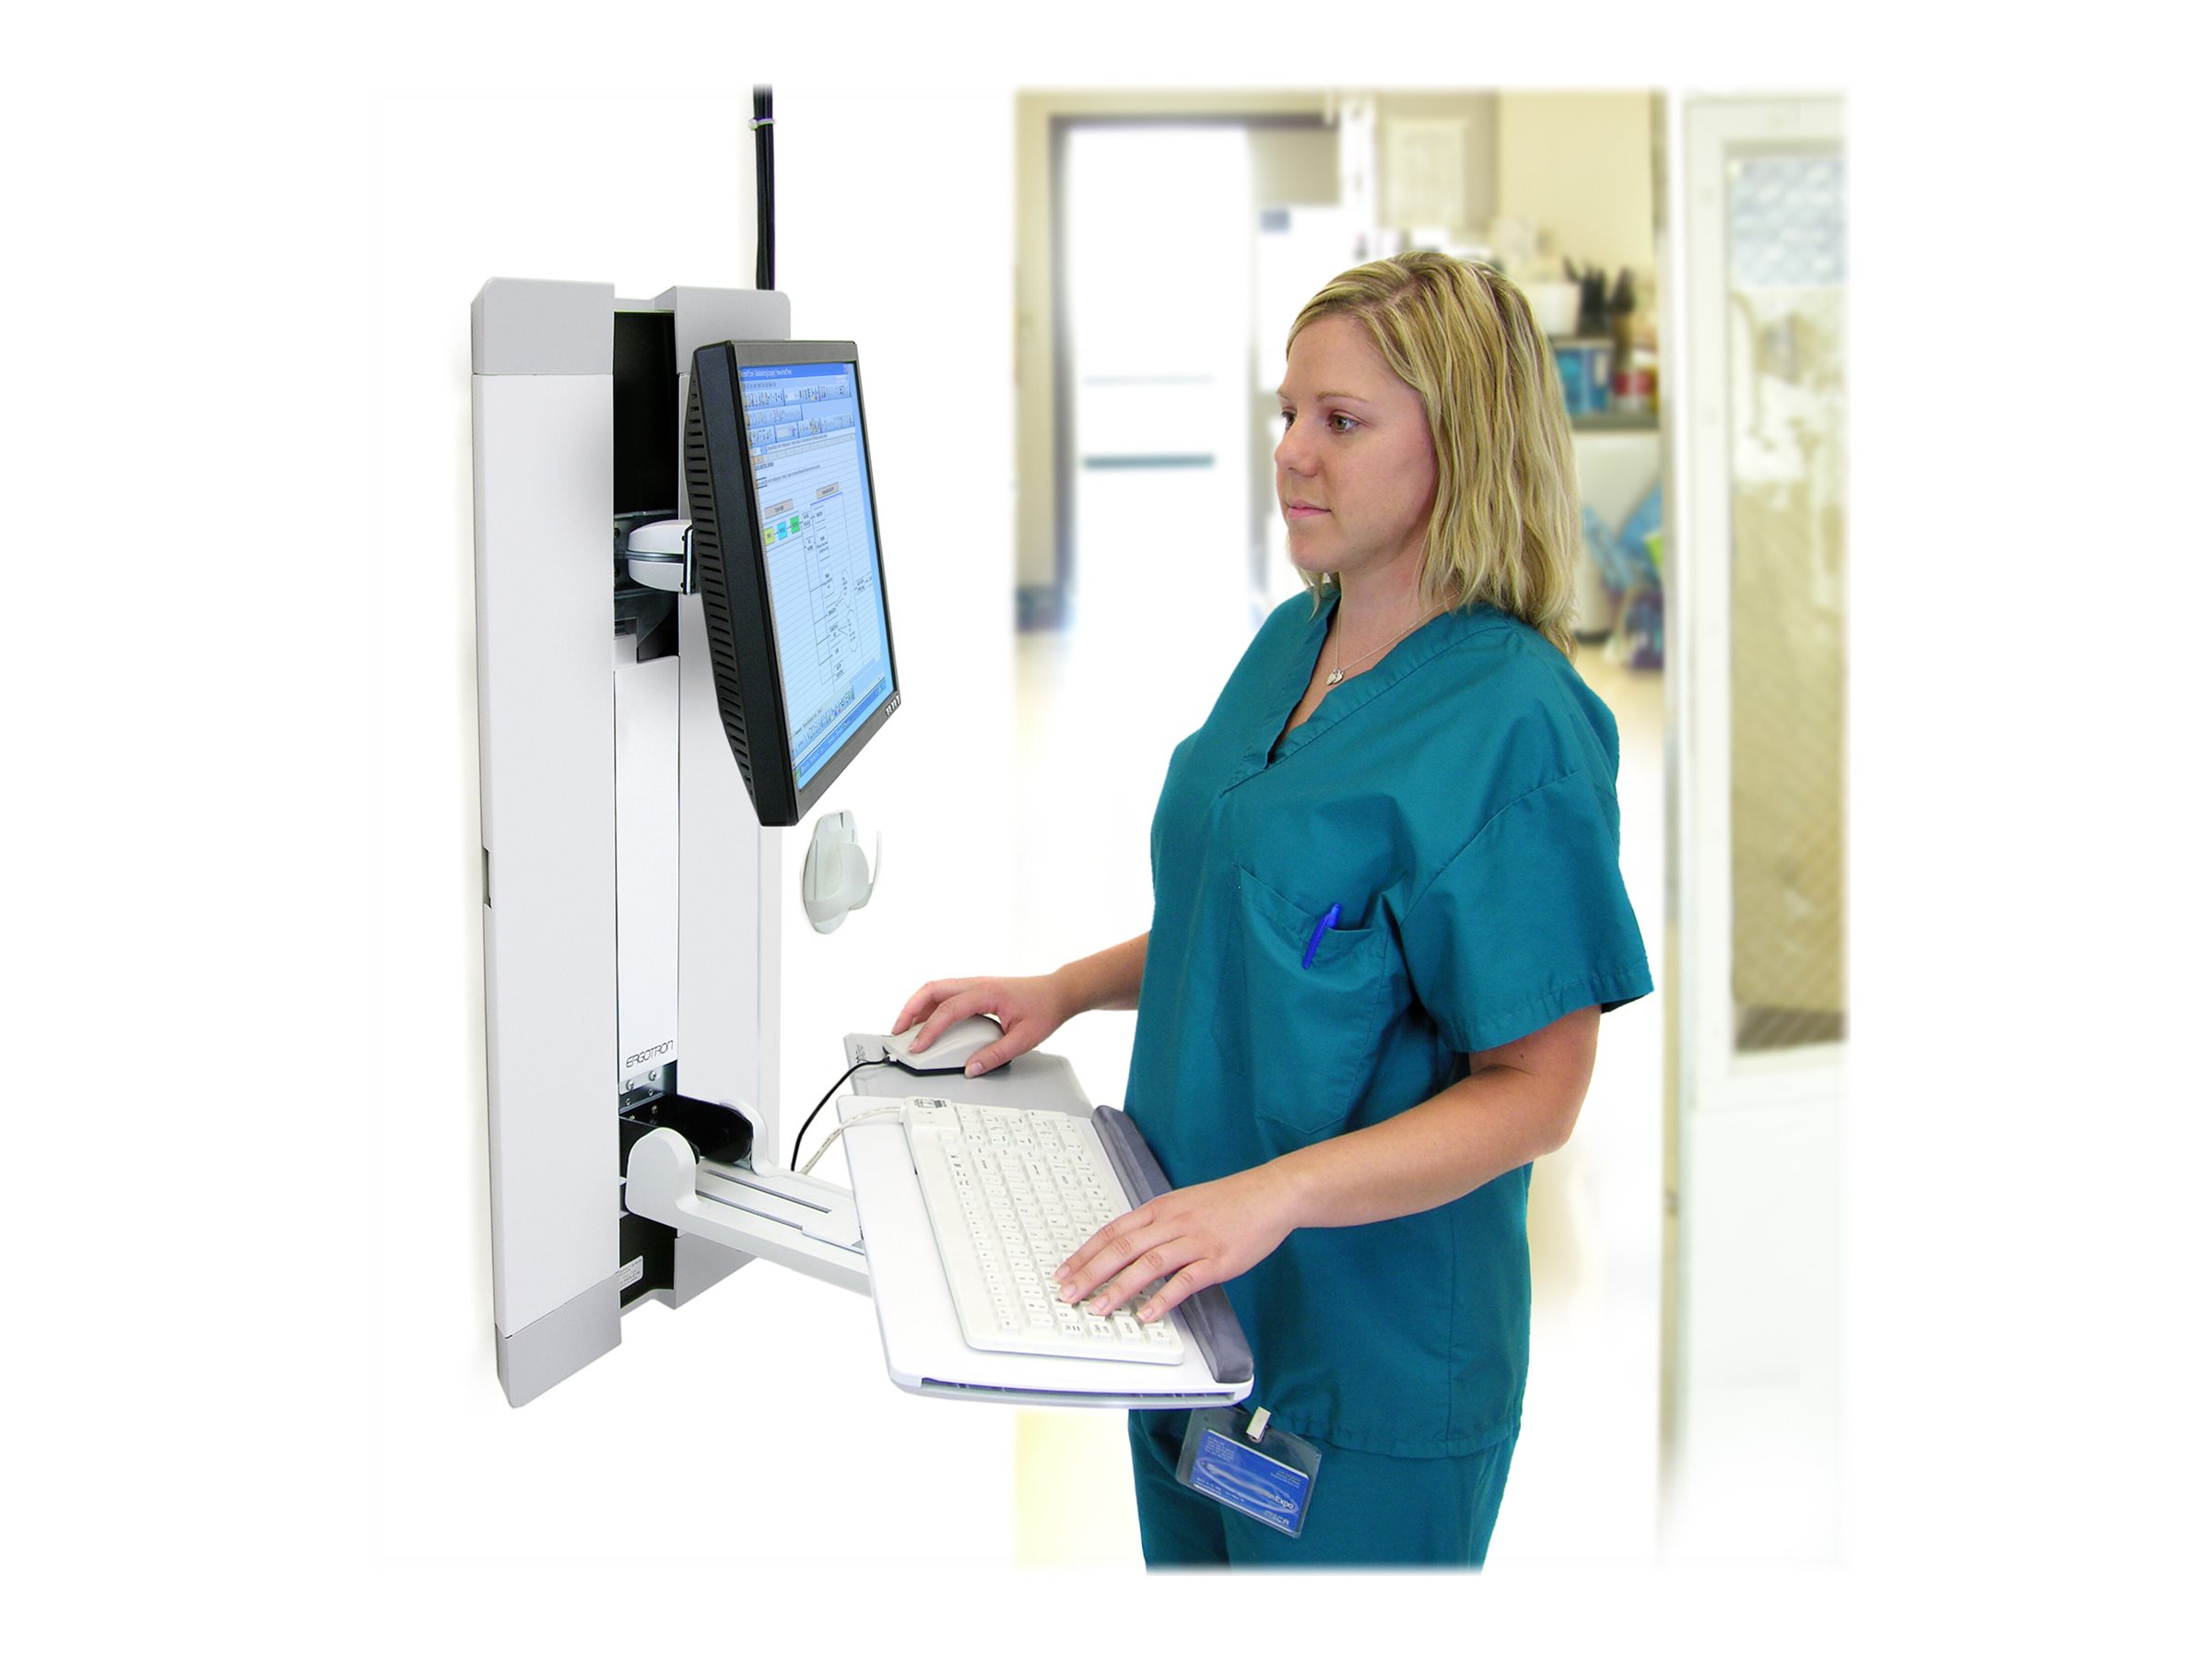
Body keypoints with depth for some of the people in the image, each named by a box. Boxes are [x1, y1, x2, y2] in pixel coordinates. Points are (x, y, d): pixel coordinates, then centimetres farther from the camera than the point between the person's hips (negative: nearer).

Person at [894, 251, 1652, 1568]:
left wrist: (1274, 1191, -31)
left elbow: (1535, 1093, -21)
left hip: (1370, 1358, -7)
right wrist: (1066, 991, 5)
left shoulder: (1514, 723, -21)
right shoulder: (1292, 641, 5)